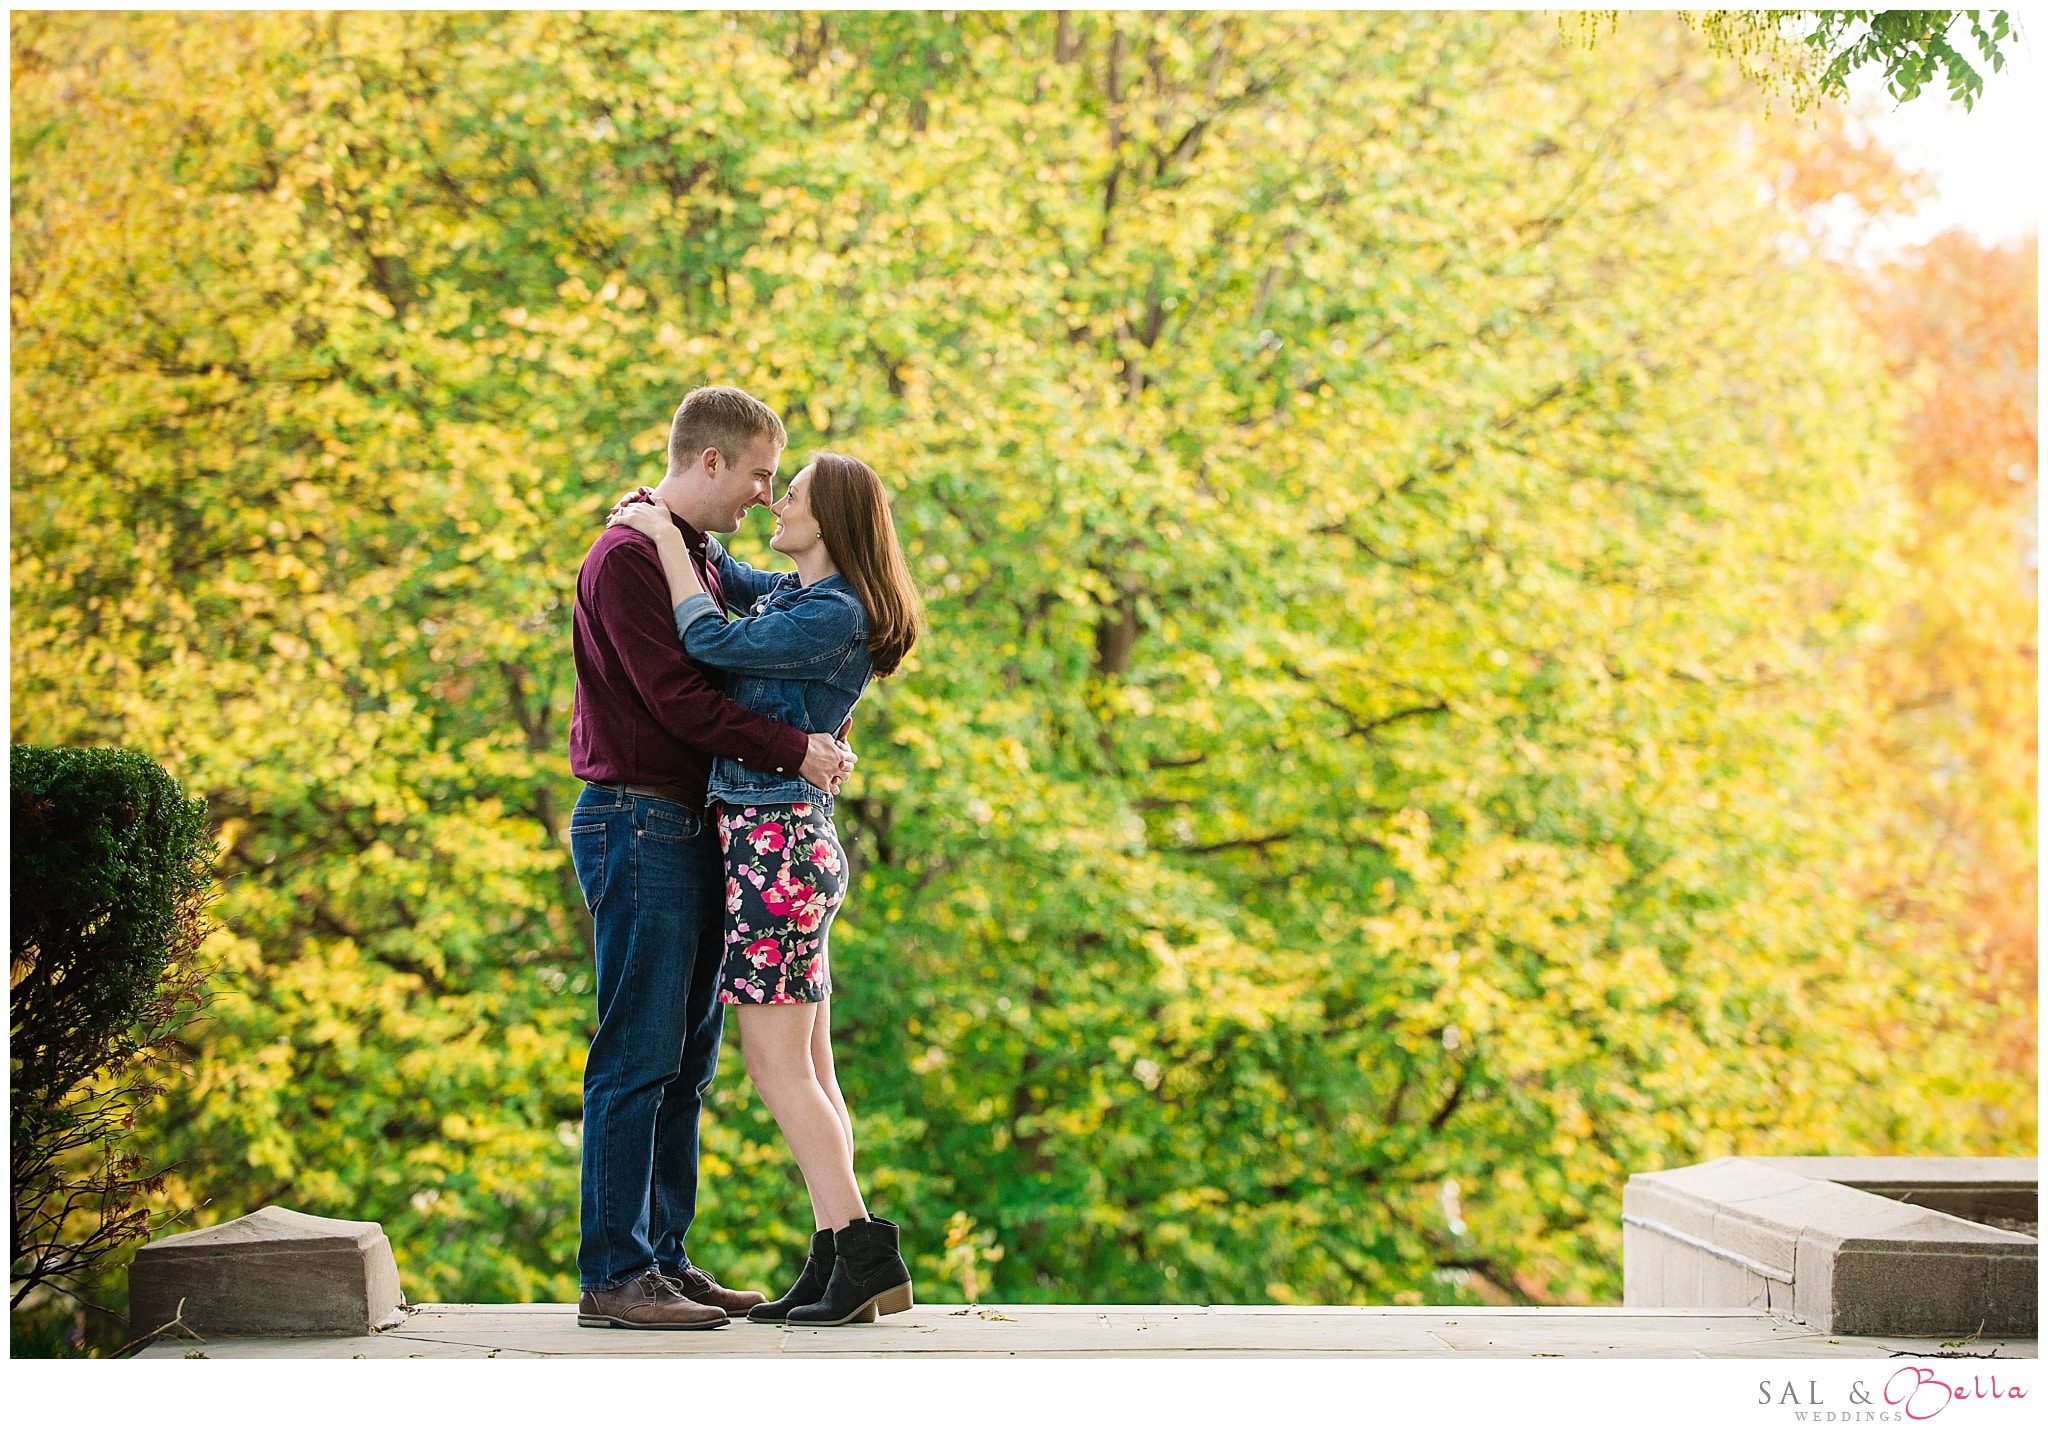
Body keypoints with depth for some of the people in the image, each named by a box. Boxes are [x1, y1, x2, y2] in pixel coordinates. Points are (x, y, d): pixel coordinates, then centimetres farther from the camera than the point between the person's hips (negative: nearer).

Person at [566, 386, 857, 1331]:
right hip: (637, 821, -10)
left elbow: (733, 679, 21)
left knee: (687, 1061, 10)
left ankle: (664, 1259, 15)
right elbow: (676, 696, -19)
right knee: (638, 1056, -9)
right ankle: (613, 1276, -7)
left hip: (694, 828, 10)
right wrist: (794, 752, -16)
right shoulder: (627, 558, -11)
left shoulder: (701, 560, 20)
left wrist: (814, 746, 5)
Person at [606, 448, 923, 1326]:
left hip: (775, 842, -10)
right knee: (808, 1069, 8)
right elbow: (730, 583, 35)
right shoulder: (794, 593, 15)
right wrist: (669, 522, 17)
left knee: (778, 1066, -9)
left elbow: (713, 641, -21)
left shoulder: (836, 616, -14)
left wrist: (665, 535, -10)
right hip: (786, 844, 10)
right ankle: (835, 1263, 10)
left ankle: (865, 1253, -9)